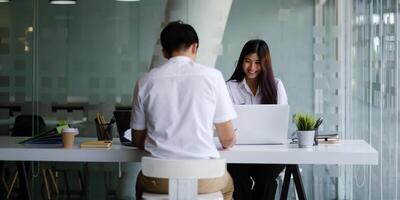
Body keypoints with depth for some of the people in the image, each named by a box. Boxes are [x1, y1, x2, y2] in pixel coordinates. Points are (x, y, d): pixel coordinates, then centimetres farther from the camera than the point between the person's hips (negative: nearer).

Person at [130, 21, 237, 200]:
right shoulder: (212, 76, -2)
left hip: (159, 181, 1)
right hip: (204, 180, -1)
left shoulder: (145, 81, 2)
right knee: (227, 184, 34)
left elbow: (137, 141, 10)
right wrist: (229, 140, 24)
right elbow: (228, 140, 0)